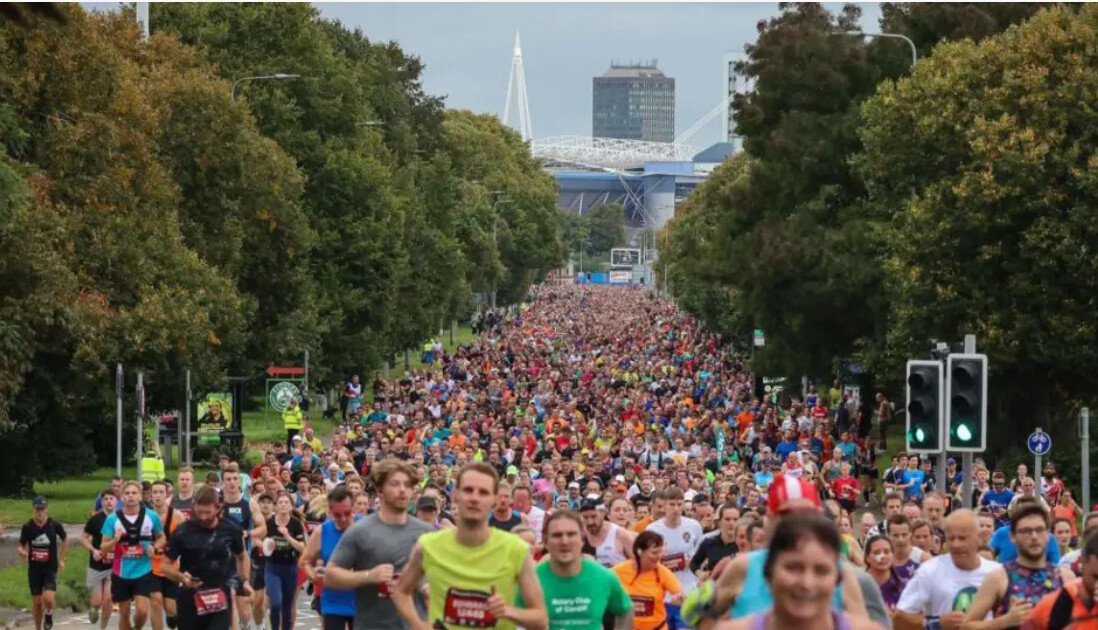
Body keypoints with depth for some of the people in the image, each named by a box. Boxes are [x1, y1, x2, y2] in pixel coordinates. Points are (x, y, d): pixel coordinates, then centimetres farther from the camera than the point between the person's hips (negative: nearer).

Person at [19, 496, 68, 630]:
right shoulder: (27, 527, -5)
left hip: (50, 568, -1)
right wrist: (22, 552, -21)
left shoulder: (54, 525, -6)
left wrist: (61, 559, 9)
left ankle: (49, 614, 16)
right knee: (36, 602, 6)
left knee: (48, 599, -18)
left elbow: (65, 540, 11)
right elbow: (21, 546, 2)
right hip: (34, 569, 1)